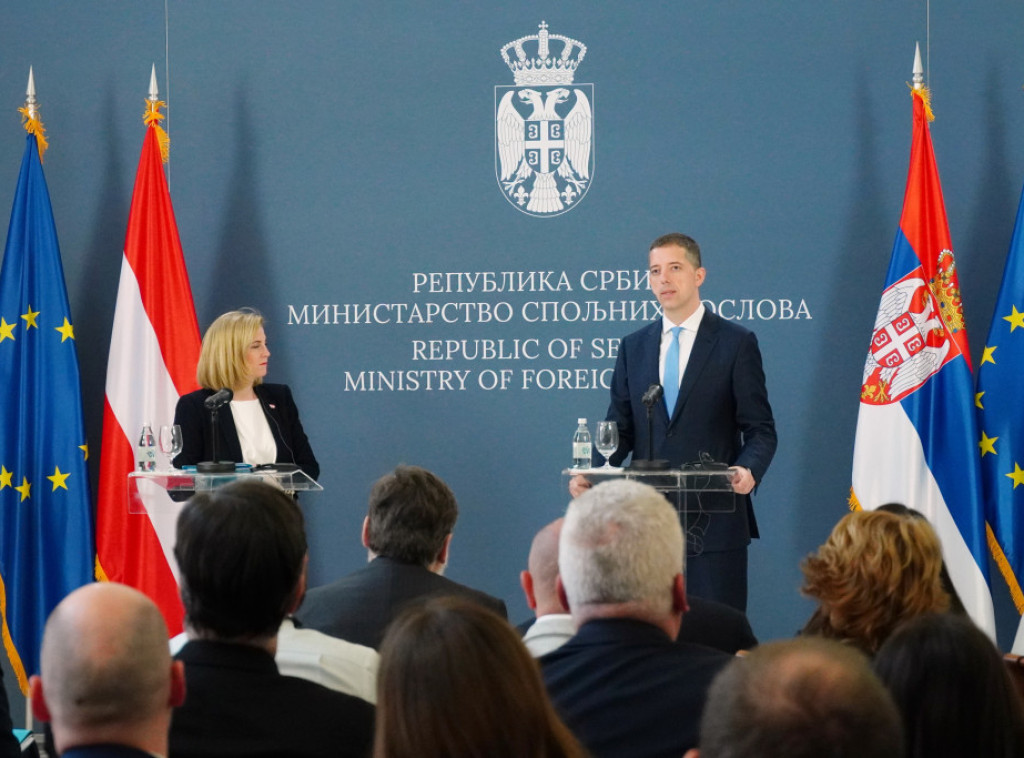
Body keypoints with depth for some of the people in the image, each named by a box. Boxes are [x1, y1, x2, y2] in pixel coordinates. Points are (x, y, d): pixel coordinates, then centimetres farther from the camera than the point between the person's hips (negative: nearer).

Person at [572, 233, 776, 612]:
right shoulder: (633, 347, 14)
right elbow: (620, 430, 13)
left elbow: (760, 429, 0)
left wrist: (748, 470, -21)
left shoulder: (736, 343, 2)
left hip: (713, 520, -4)